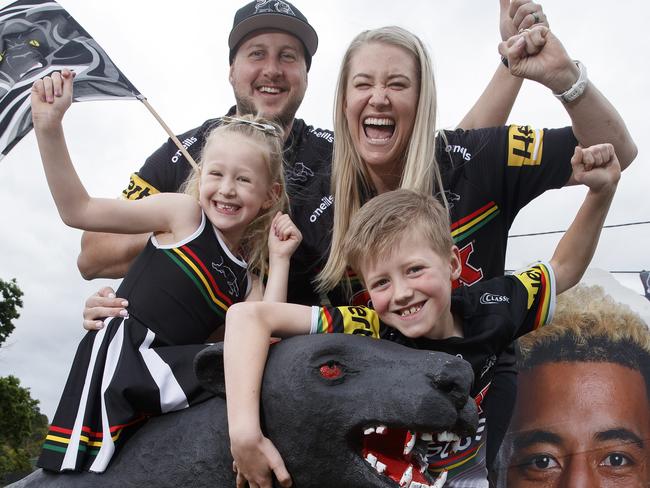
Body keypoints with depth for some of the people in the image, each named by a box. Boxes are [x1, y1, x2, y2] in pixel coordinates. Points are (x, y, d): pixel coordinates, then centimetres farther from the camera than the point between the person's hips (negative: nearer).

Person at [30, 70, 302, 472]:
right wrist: (50, 129, -14)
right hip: (118, 351, -6)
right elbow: (78, 210, -3)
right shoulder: (185, 213, 1)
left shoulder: (247, 279, 16)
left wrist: (279, 261, 1)